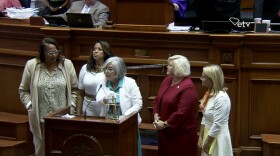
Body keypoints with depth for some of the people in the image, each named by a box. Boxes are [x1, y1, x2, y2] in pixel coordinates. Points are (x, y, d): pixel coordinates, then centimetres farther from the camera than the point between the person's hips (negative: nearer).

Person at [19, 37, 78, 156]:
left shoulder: (67, 64, 1)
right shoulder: (31, 65, -2)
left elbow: (74, 89, 8)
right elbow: (23, 90, 6)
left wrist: (71, 107, -1)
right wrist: (30, 106, -5)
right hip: (40, 118, 0)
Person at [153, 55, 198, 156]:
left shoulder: (188, 87, -21)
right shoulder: (167, 80, 6)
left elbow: (182, 112, -25)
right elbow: (157, 100, 12)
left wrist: (165, 124, -18)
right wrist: (156, 117, -3)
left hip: (181, 133, -8)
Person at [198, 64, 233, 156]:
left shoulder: (221, 98, -22)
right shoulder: (209, 94, 7)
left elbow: (217, 125, -23)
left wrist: (206, 143, -18)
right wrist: (200, 137, 7)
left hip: (217, 138, -8)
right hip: (208, 135, 8)